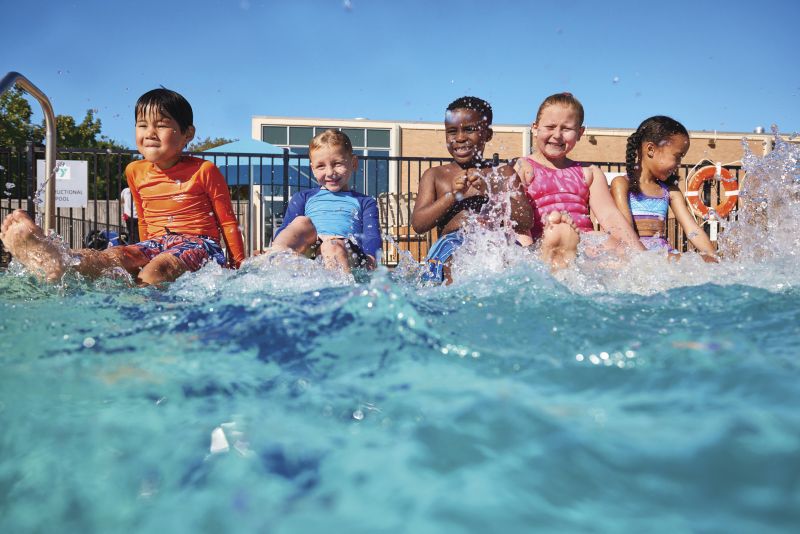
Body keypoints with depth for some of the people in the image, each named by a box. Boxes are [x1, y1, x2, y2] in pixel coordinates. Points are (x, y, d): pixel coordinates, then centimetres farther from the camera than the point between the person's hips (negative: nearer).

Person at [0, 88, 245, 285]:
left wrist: (239, 267, 2)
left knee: (157, 269, -37)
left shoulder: (204, 171, -3)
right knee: (114, 256, -28)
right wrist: (143, 256, 30)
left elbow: (228, 221, 2)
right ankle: (53, 263, -55)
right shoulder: (135, 172, 13)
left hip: (198, 244, -4)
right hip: (156, 244, 4)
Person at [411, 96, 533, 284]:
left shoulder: (504, 174, 16)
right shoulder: (434, 175, 18)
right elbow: (418, 224, 6)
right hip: (452, 246, 0)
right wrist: (452, 196, -7)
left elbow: (526, 222, 4)